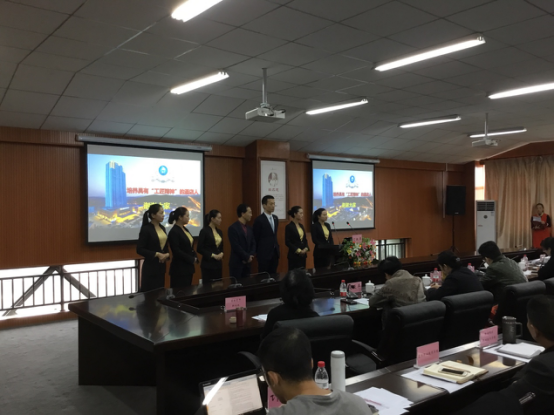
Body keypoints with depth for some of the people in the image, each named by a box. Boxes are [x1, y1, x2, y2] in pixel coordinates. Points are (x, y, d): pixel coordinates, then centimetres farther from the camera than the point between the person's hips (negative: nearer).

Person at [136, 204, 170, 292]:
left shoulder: (162, 228, 10)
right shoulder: (146, 229, -11)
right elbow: (140, 249, -14)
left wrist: (167, 254, -2)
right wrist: (157, 254, -18)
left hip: (161, 266, 7)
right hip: (150, 267, -7)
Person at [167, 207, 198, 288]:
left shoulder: (185, 229, 12)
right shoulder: (174, 232, -14)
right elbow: (176, 251, -20)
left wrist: (195, 258, 1)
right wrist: (192, 259, -13)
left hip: (188, 267, 9)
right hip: (179, 269, -9)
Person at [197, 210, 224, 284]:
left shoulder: (219, 232, 11)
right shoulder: (204, 231, -10)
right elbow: (200, 249, -12)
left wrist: (221, 254, 0)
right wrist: (213, 255, -15)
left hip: (218, 264, 7)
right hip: (208, 264, -7)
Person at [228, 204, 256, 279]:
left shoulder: (250, 229, 12)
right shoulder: (233, 228, -12)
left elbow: (253, 244, 11)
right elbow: (236, 246, -17)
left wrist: (251, 256, -6)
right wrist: (247, 257, -12)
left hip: (247, 263, 7)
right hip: (236, 263, -7)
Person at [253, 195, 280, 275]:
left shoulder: (275, 218, 10)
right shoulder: (259, 220, -12)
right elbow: (256, 238, -6)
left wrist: (277, 249, 15)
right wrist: (258, 252, -1)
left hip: (275, 252, 6)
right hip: (264, 253, -6)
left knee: (273, 274, 9)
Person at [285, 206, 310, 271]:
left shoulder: (301, 226, 13)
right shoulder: (289, 227, -9)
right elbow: (288, 242, -13)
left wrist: (306, 248, -2)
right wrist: (298, 250, -15)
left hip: (303, 254, 7)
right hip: (294, 255, -7)